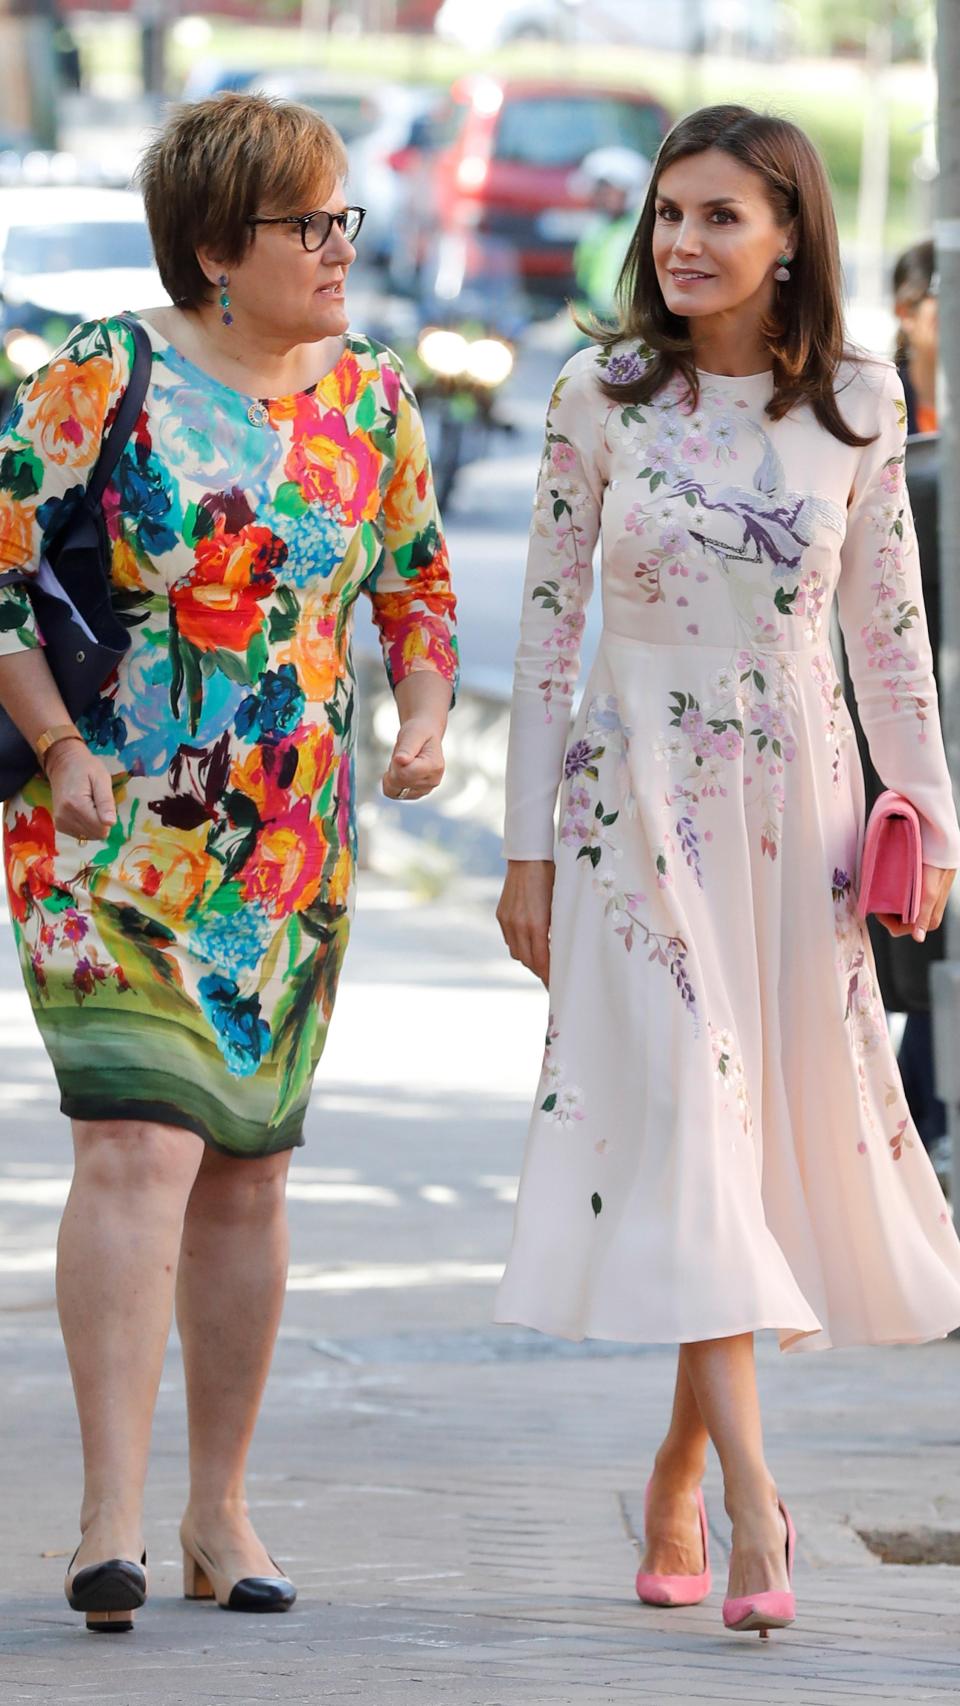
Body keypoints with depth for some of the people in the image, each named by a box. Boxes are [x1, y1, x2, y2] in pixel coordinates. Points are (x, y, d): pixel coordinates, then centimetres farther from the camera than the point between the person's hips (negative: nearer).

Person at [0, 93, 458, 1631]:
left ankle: (220, 1511, 19)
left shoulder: (369, 398, 8)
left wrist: (427, 711, 2)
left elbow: (419, 581, 20)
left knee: (249, 1171, 8)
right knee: (140, 1143, -17)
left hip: (294, 843, 5)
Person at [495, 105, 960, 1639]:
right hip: (641, 803, -2)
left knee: (785, 1130, 5)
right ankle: (754, 1507, -19)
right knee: (686, 1125, -13)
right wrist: (529, 847, 0)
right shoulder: (601, 399, -2)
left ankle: (679, 1471, 23)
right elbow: (549, 620, 2)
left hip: (798, 803, 2)